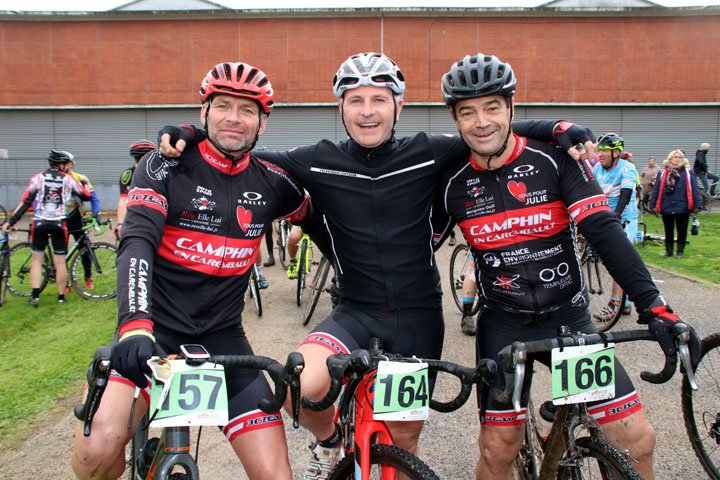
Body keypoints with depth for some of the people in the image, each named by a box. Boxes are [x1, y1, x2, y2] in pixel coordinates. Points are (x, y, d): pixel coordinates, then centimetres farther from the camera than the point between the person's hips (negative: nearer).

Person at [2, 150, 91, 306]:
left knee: (37, 259, 10)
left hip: (39, 224, 1)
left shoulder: (38, 177, 3)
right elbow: (86, 196, 10)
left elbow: (25, 202, 0)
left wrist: (10, 222, 4)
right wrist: (84, 183, 30)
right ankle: (61, 296, 11)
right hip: (59, 224, -1)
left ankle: (35, 295, 3)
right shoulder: (68, 179, 3)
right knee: (60, 262, 6)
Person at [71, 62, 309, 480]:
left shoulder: (271, 183, 2)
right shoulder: (165, 166, -5)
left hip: (222, 336, 2)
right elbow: (137, 243, -19)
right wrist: (134, 326, -34)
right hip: (154, 328, -1)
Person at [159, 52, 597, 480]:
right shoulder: (318, 163, -4)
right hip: (355, 312, 0)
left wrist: (560, 129, -11)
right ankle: (329, 440, 10)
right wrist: (188, 134, -11)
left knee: (404, 436, 11)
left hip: (418, 316, 1)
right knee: (302, 386, -27)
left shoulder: (426, 154, -4)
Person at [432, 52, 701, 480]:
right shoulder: (454, 183, -4)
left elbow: (604, 229, -15)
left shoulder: (554, 159, -9)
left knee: (637, 439, -2)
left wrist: (652, 305, -25)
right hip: (504, 325, 0)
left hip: (569, 316, 0)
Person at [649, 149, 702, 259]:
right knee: (668, 231, 12)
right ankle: (668, 250, 24)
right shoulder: (663, 173, 5)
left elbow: (695, 189, -1)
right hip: (666, 208, 1)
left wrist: (697, 204, -8)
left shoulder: (688, 173, 2)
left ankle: (680, 251, 20)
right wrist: (653, 204, 1)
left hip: (683, 208, -1)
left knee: (682, 231, 7)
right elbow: (656, 190, 5)